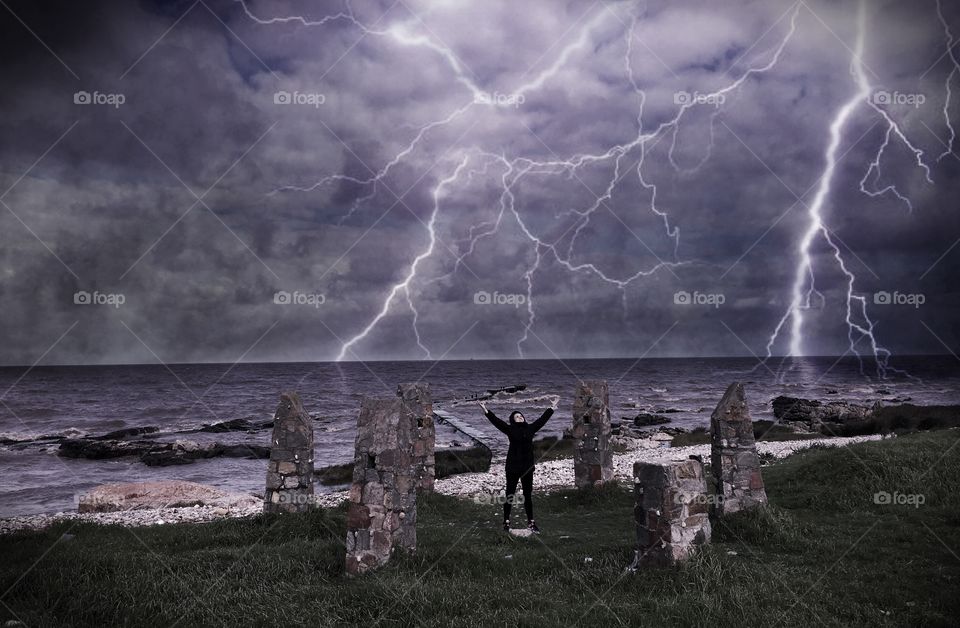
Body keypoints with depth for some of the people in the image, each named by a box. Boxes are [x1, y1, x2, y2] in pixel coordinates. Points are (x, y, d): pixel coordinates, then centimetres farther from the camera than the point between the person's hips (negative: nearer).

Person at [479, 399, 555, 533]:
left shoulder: (530, 428, 8)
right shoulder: (510, 429, -2)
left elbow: (543, 419, 19)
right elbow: (496, 421, -11)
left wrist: (552, 408, 27)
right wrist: (486, 411, -20)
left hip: (527, 467, 4)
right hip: (513, 467, -3)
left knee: (528, 495, 10)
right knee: (509, 495, 4)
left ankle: (531, 522, 19)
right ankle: (506, 521, 14)